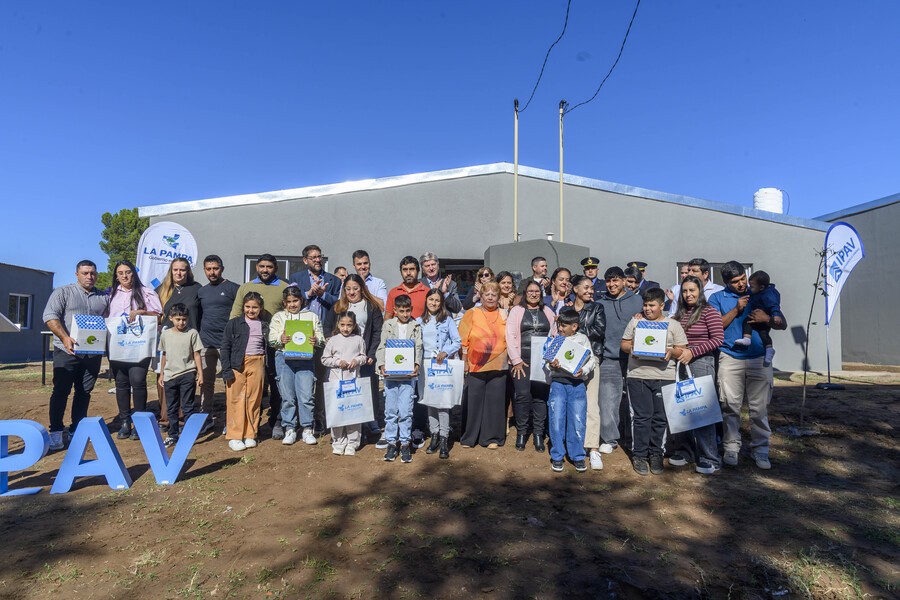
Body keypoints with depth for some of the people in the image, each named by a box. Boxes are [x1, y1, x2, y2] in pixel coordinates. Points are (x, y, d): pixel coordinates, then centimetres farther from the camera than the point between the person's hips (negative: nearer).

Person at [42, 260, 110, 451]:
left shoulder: (104, 297, 13)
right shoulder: (63, 292, 2)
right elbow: (50, 316, -8)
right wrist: (65, 338, -21)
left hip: (93, 353, 3)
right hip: (67, 351, -3)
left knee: (84, 392, 8)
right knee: (61, 391, -1)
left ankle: (77, 429, 17)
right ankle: (56, 432, 6)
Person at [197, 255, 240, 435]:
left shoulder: (233, 288, -1)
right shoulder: (201, 291, 15)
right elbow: (198, 316, 23)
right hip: (206, 344, 5)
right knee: (205, 382, 7)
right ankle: (207, 418, 16)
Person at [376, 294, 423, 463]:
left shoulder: (416, 326, 8)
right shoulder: (388, 325, 8)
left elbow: (419, 348, 1)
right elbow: (381, 347, 3)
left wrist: (417, 364, -16)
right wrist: (381, 365, -12)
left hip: (408, 374, -1)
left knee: (405, 411, -2)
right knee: (390, 410, 6)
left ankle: (405, 444, 11)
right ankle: (391, 443, 17)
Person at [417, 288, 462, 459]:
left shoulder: (447, 320, 6)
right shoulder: (419, 321, 12)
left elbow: (457, 342, 2)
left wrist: (446, 352, -14)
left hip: (444, 364, -2)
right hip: (425, 364, 2)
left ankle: (444, 439, -4)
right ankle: (434, 435, 15)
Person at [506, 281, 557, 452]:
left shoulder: (548, 312, 13)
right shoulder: (516, 310, 5)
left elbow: (555, 335, 10)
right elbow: (511, 335, -2)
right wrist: (516, 359, -8)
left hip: (543, 360, 2)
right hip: (522, 360, -2)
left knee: (541, 396, 1)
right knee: (522, 395, -5)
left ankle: (538, 434, 13)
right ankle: (521, 433, 11)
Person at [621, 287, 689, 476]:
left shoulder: (673, 324, 8)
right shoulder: (635, 321, 11)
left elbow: (682, 350, 6)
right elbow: (624, 344, 12)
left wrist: (671, 351, -14)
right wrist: (631, 348, -9)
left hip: (664, 377, 0)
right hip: (638, 375, 0)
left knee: (660, 418, 4)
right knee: (642, 416, 1)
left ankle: (656, 454, 18)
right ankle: (639, 455, 11)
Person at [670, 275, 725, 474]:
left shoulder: (709, 311, -4)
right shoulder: (680, 313, 14)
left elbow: (718, 338, -12)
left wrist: (693, 352, -16)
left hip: (701, 363, -6)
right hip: (681, 364, 6)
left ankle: (710, 459, 5)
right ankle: (684, 450, 21)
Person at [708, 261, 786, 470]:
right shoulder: (717, 298, 7)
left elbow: (783, 323, 10)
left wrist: (767, 318, -11)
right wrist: (736, 309, -11)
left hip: (759, 359, 1)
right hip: (730, 359, -1)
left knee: (759, 408, 4)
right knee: (730, 406, 1)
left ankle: (760, 449, 16)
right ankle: (731, 447, 12)